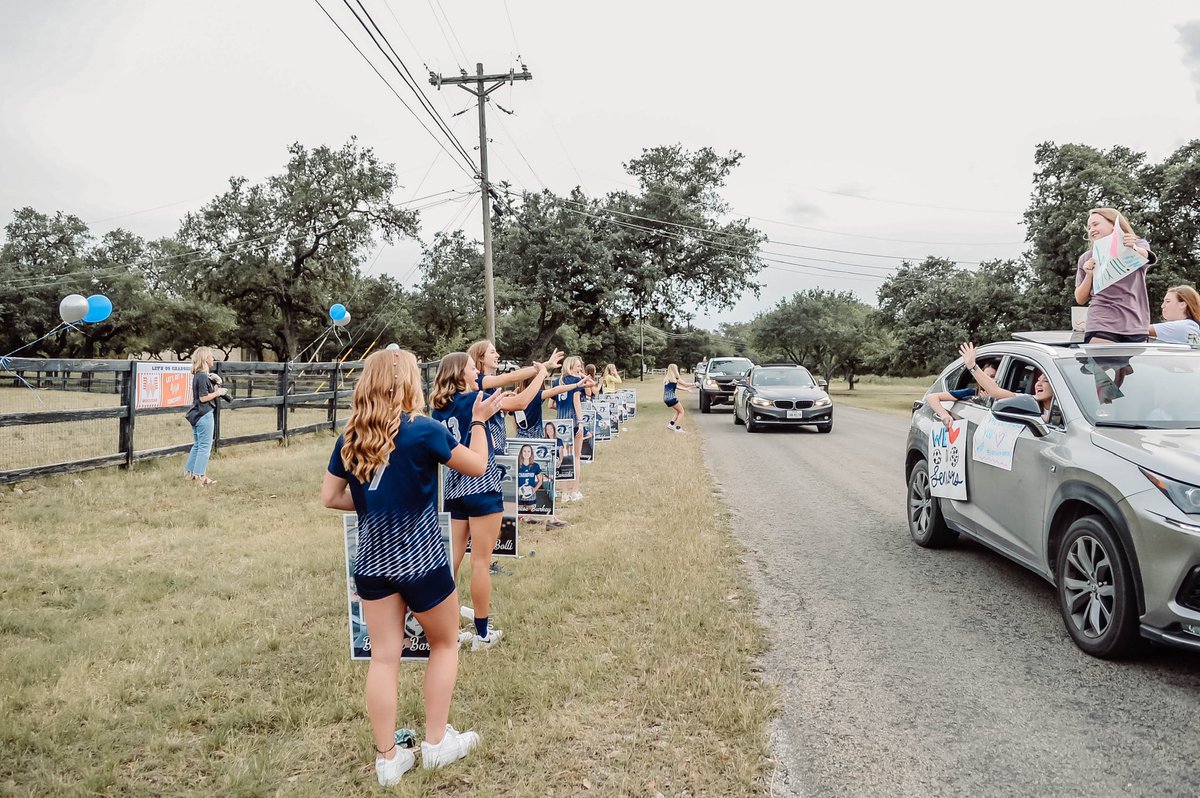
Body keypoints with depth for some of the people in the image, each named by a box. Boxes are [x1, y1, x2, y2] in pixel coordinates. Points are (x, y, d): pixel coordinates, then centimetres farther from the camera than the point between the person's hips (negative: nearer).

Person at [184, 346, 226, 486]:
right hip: (204, 415, -10)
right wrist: (219, 392, -11)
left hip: (197, 415, 10)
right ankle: (200, 475, 2)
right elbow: (203, 397, -20)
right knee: (205, 445, -2)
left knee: (197, 444, 18)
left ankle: (189, 472, 23)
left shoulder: (197, 375, 12)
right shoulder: (202, 376, -17)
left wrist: (216, 381, 4)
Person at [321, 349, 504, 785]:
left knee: (384, 656, 10)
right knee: (445, 643, 17)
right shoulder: (423, 431, -17)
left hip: (372, 562, 5)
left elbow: (330, 497, 4)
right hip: (421, 561, -4)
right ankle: (436, 743, 24)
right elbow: (477, 466, -6)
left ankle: (387, 759, 18)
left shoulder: (350, 437, -1)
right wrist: (479, 421, 6)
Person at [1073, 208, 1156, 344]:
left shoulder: (1139, 245, 10)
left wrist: (1134, 248, -38)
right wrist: (1089, 275, -5)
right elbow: (1081, 299, 13)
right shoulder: (1087, 258, 13)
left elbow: (1147, 257, -16)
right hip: (1101, 327, -1)